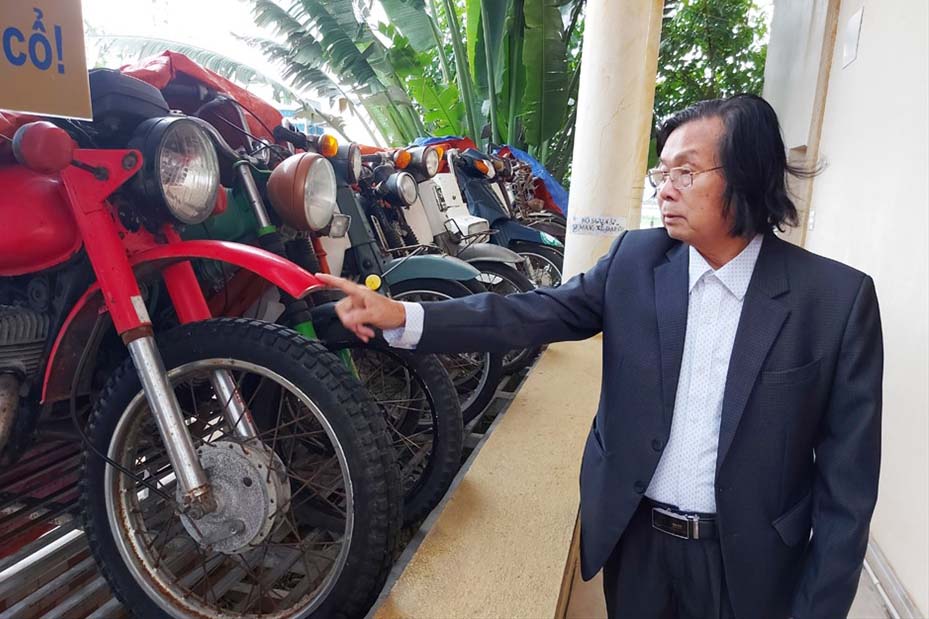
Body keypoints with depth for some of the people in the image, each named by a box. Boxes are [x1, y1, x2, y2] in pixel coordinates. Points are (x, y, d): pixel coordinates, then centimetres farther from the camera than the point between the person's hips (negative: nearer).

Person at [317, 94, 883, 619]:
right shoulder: (637, 259, -6)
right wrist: (403, 318, -22)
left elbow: (846, 475, -9)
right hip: (634, 536, 2)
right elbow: (544, 312, -11)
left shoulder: (837, 298, -13)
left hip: (746, 558, -2)